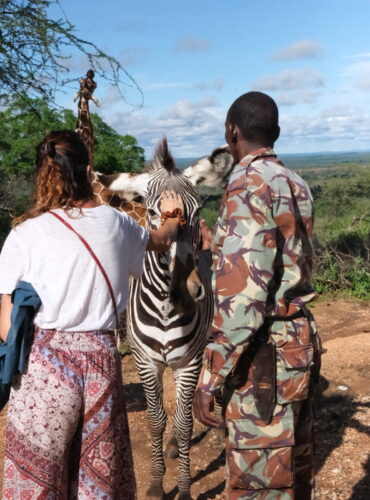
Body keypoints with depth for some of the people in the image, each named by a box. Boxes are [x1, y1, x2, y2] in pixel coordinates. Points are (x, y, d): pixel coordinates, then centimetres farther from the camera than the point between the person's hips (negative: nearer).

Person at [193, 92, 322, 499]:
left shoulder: (248, 184, -16)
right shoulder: (296, 185, 10)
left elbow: (242, 291, -24)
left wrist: (211, 376, -20)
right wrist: (220, 245, 32)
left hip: (264, 352, -9)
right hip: (301, 340, 9)